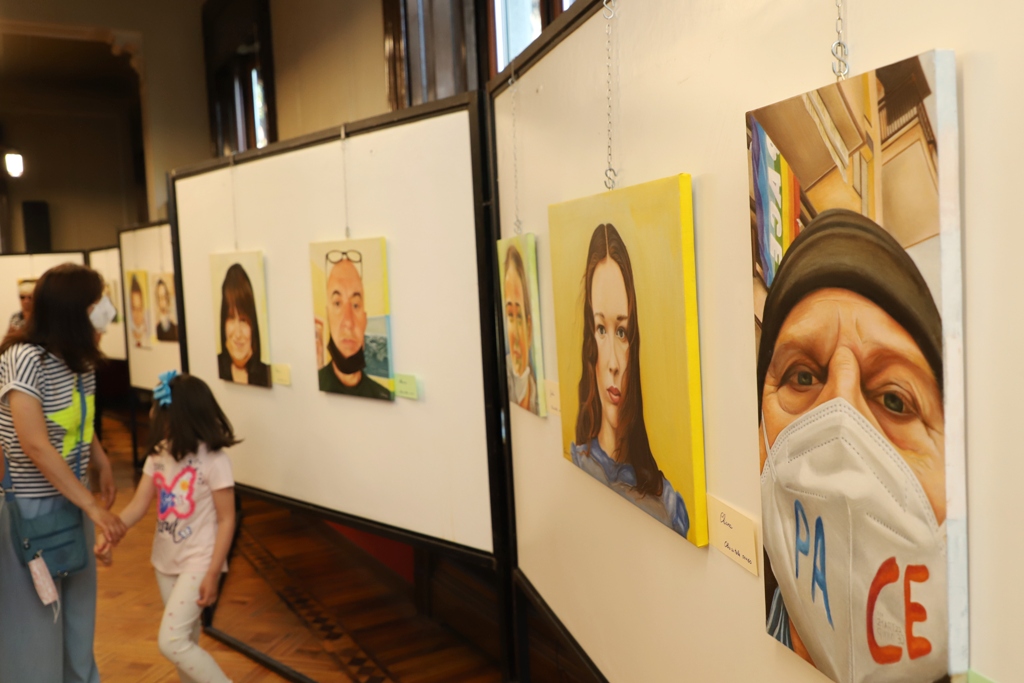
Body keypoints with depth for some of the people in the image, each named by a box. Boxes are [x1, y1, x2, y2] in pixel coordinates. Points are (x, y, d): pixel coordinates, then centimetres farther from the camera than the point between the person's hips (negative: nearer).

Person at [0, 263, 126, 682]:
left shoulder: (81, 361, 2)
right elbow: (35, 444, -31)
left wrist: (103, 466, 8)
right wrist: (94, 506, -31)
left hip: (71, 504, 7)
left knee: (77, 613, 20)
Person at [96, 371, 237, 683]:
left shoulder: (213, 460, -20)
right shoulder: (159, 453, 0)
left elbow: (226, 519, -16)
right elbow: (139, 504, -2)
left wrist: (213, 574, -17)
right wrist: (109, 534, -20)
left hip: (197, 562, -7)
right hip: (165, 559, 7)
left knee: (170, 642, -10)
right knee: (185, 639, 17)